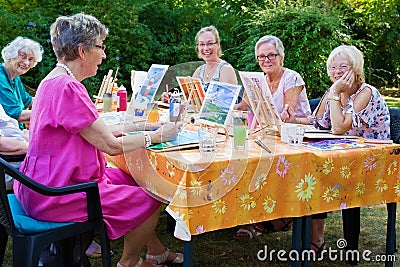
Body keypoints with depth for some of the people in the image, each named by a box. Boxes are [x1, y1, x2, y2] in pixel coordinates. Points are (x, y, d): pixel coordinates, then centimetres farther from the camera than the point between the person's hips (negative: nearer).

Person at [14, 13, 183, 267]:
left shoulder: (55, 81, 10)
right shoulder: (67, 88, -24)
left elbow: (96, 132, 13)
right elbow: (111, 145, -21)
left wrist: (132, 128, 8)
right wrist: (158, 135, -9)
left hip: (50, 181, 11)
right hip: (54, 195, -11)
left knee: (135, 179, 16)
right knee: (150, 201, -5)